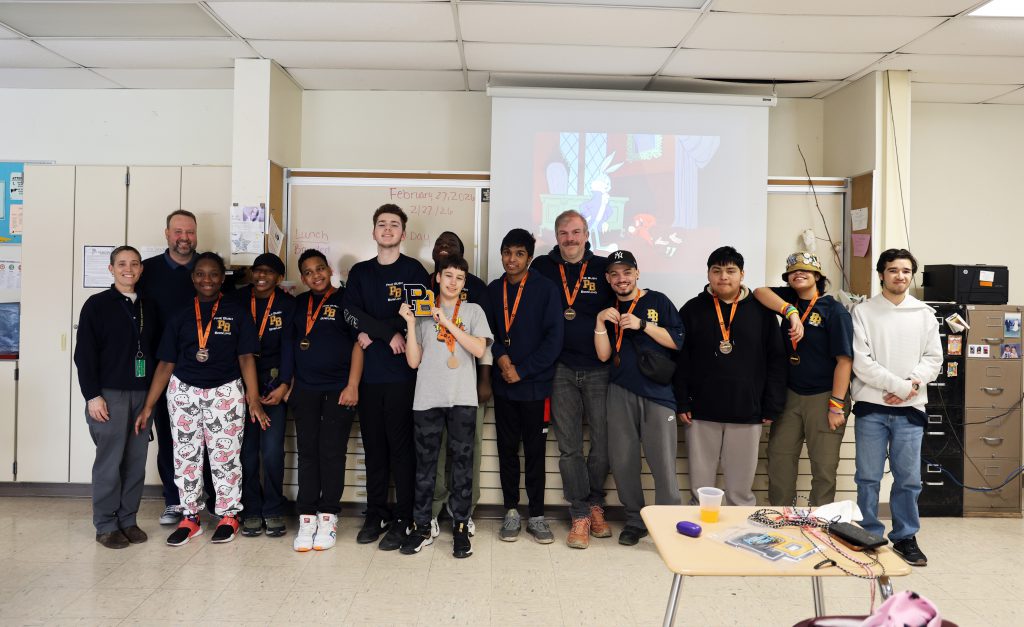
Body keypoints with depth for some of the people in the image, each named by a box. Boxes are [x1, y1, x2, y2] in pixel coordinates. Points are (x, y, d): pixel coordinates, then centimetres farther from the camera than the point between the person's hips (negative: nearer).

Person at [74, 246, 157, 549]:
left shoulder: (149, 308, 12)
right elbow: (85, 354, -5)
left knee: (136, 460, 5)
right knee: (109, 460, 0)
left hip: (143, 393, 4)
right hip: (110, 393, -4)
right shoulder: (97, 305, -1)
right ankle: (106, 525, 11)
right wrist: (92, 395, -11)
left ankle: (128, 520, 16)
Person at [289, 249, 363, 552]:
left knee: (332, 452, -1)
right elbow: (291, 345, 17)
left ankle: (328, 518, 9)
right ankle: (306, 518, 11)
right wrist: (289, 384, 10)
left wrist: (352, 385, -10)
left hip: (339, 389, -3)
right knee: (307, 452, 4)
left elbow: (358, 343, -3)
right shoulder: (298, 304, 13)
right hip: (305, 390, 4)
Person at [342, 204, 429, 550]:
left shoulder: (414, 270, 4)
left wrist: (371, 332, -9)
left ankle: (403, 519, 8)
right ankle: (375, 515, 21)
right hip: (369, 372, 4)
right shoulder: (360, 272, 15)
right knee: (373, 445, 10)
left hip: (402, 372, -4)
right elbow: (351, 314, 1)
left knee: (401, 445, 0)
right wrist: (389, 333, -11)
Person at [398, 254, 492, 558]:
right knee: (424, 465, 5)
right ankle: (421, 527, 15)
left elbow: (479, 349, -7)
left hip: (462, 399, -1)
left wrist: (447, 322, -8)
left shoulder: (473, 311, 9)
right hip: (427, 398, 1)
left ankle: (460, 527, 12)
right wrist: (410, 323, -2)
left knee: (462, 463, 2)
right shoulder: (423, 312, 12)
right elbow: (413, 361, 7)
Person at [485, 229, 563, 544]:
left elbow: (554, 337, -9)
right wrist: (501, 356, -11)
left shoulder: (546, 289, -5)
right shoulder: (493, 290, 6)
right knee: (507, 448, 10)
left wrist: (522, 370, -11)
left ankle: (537, 516, 17)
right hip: (503, 384, 3)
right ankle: (511, 512, 22)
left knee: (535, 450, 5)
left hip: (535, 384, -3)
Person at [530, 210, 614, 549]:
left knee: (602, 441, 5)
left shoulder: (603, 267, 4)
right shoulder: (542, 267, 6)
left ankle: (596, 506, 26)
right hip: (561, 370, 0)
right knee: (569, 446, 3)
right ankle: (580, 515, 13)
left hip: (598, 368, 0)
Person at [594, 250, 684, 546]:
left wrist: (642, 325, -11)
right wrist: (600, 323, -7)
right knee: (622, 460, 6)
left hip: (657, 391, -3)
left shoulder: (658, 301, 5)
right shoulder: (609, 311, 14)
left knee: (663, 463, -7)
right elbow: (603, 355, 6)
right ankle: (635, 520, 21)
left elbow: (677, 341, -2)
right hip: (620, 392, 3)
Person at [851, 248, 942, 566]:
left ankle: (906, 536, 22)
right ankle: (870, 536, 17)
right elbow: (860, 361, -7)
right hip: (871, 407, -2)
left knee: (909, 478, 6)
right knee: (868, 477, 4)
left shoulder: (924, 314, 9)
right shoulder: (863, 312, 0)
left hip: (910, 409, 2)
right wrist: (899, 385, -13)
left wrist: (912, 385, -11)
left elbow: (933, 358, 6)